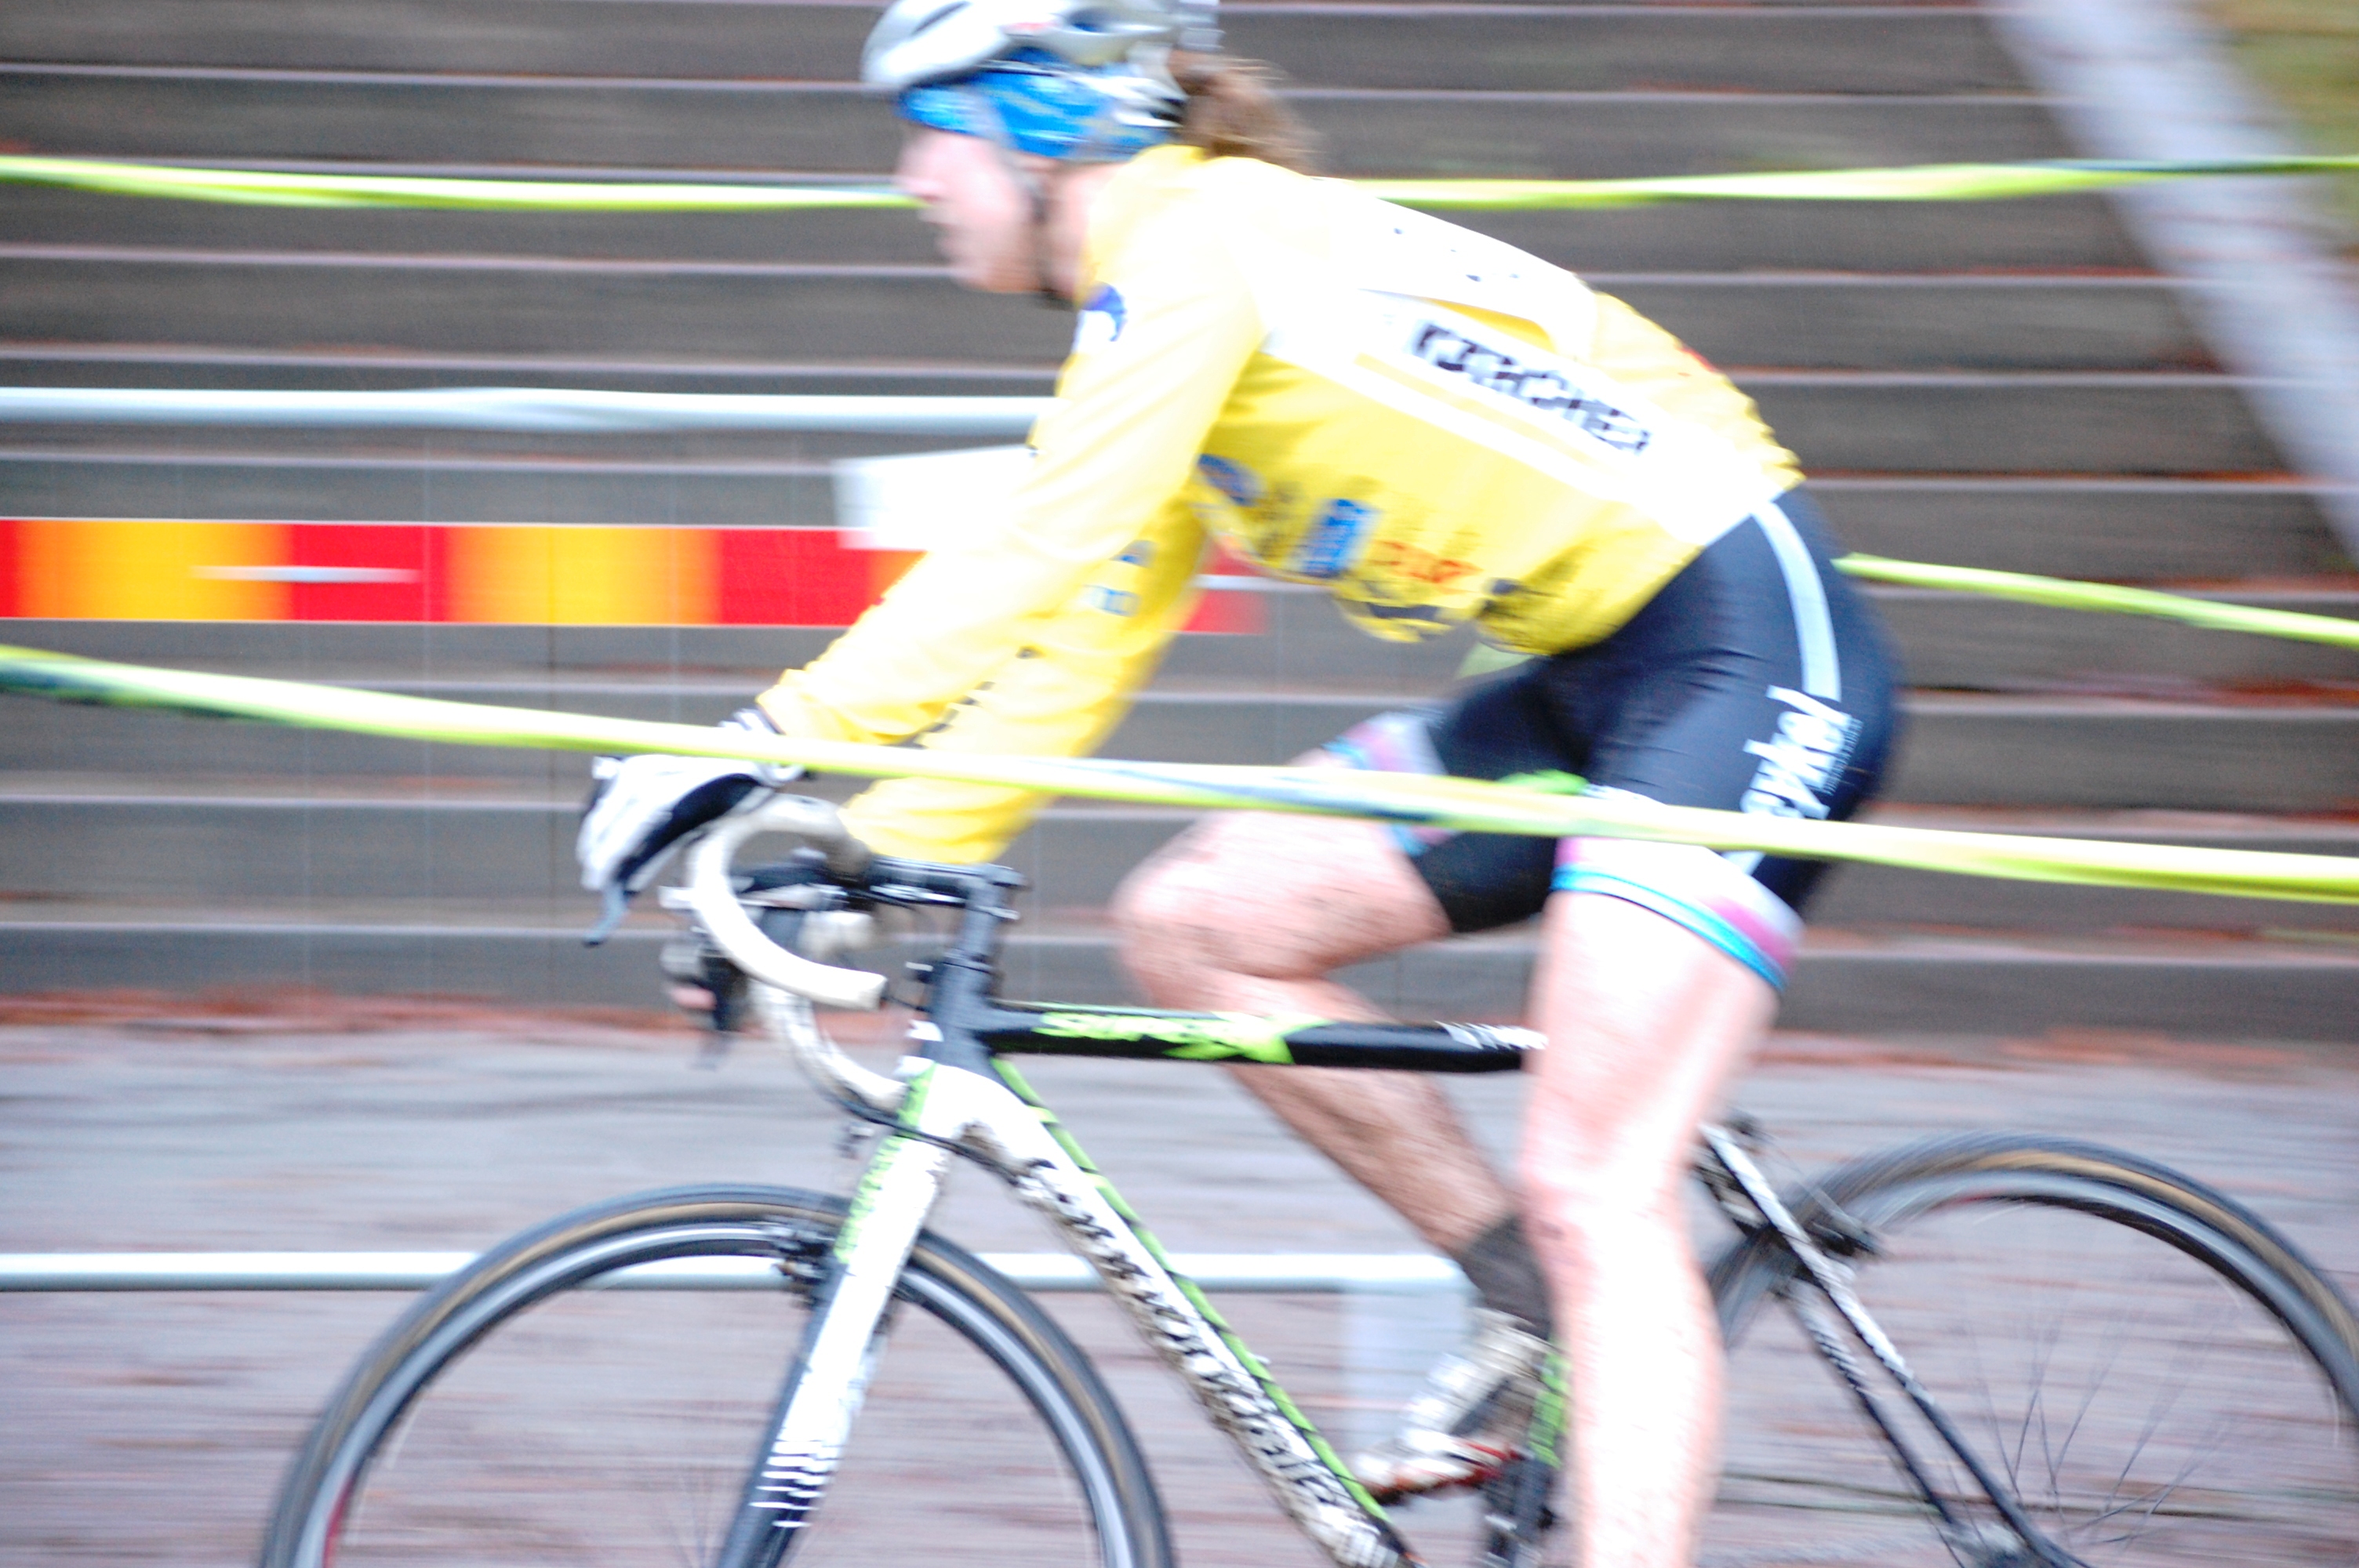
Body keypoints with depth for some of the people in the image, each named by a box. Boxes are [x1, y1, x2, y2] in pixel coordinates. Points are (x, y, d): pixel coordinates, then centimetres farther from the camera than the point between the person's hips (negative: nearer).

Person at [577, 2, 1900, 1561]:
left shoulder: (1194, 247, -13)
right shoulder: (1161, 301, 16)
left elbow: (1030, 568, -23)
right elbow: (1084, 637, 15)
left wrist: (764, 745, -24)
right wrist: (872, 851, 7)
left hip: (1749, 639, -10)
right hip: (1598, 674, 10)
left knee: (1592, 1193, -18)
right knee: (1196, 922, 5)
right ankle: (1536, 1303, 11)